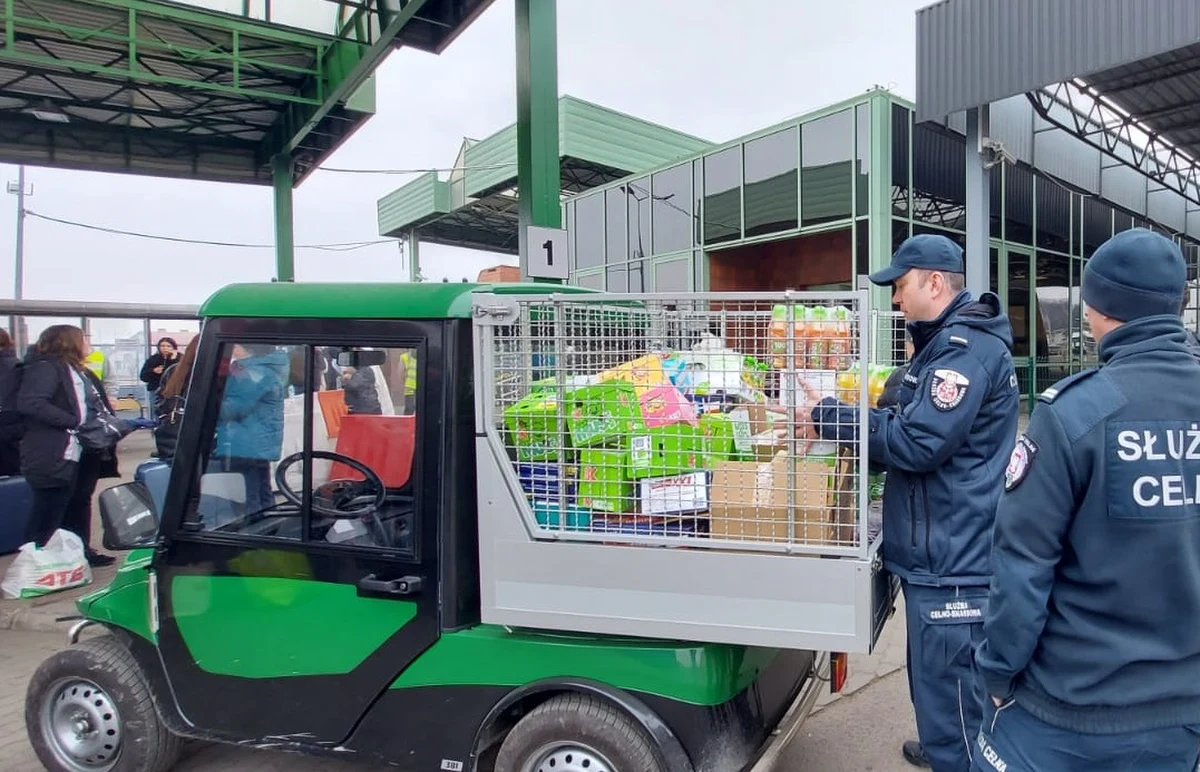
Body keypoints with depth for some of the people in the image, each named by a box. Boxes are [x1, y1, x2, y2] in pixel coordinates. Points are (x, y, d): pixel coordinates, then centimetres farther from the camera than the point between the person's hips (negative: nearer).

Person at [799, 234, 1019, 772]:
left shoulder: (967, 347, -18)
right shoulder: (946, 342, 17)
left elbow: (918, 442, -24)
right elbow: (913, 423, 19)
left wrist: (830, 418, -16)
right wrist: (836, 417, 5)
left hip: (951, 560, -11)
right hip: (938, 552, 11)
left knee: (950, 688, 0)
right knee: (935, 675, 27)